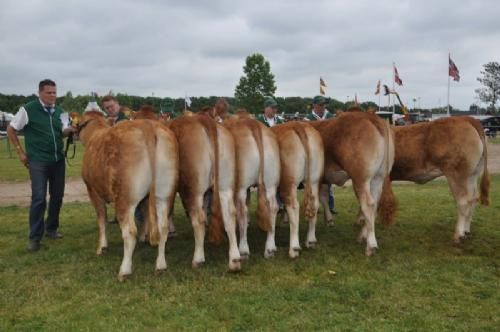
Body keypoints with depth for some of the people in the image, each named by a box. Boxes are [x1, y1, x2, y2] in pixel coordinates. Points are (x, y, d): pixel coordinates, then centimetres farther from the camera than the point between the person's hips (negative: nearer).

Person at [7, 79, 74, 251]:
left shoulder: (60, 112, 8)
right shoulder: (28, 109, -6)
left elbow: (64, 132, 2)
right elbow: (11, 130, 1)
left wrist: (71, 129, -20)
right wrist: (20, 151, -1)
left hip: (58, 160, 5)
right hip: (38, 161, -5)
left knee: (57, 196, 10)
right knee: (39, 198, -7)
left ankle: (51, 229, 26)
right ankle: (35, 237, 3)